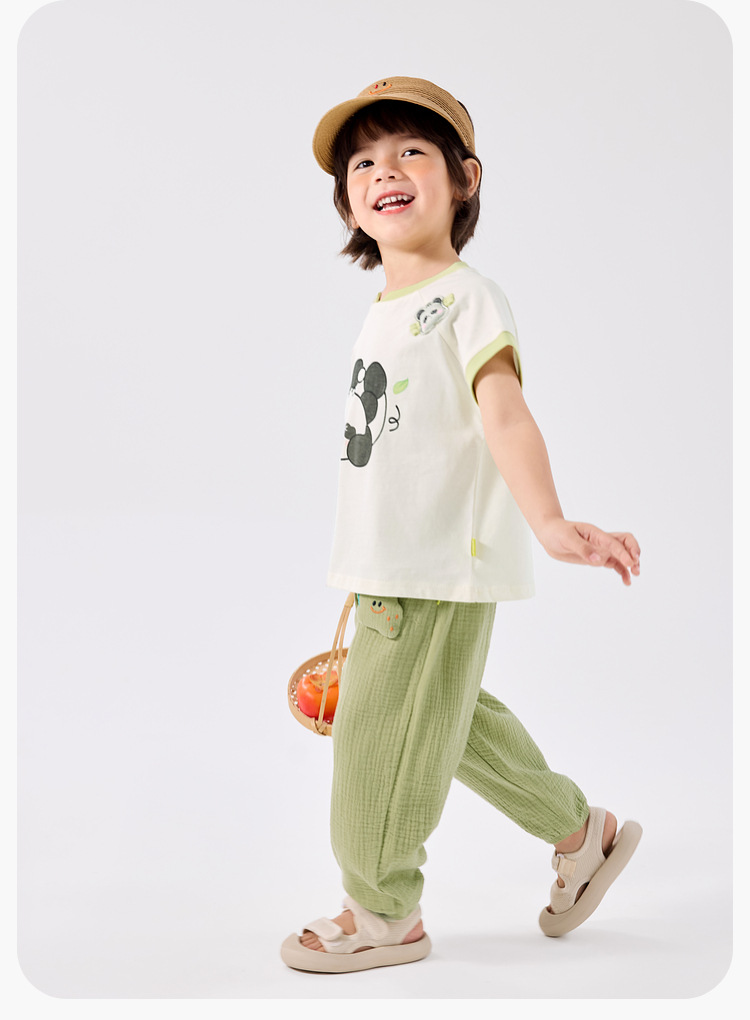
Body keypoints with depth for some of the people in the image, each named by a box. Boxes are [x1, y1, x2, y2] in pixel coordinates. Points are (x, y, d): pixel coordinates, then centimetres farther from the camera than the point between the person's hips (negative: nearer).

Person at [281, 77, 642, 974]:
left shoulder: (466, 299, -13)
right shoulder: (385, 312, 13)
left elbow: (504, 415, -28)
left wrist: (547, 522, -43)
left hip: (441, 570, -9)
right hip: (393, 568, 9)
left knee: (380, 733, 0)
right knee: (445, 718, 20)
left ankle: (384, 911, 20)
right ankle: (582, 832, 36)